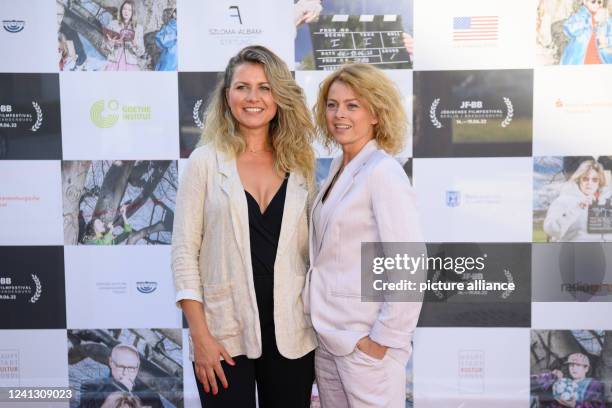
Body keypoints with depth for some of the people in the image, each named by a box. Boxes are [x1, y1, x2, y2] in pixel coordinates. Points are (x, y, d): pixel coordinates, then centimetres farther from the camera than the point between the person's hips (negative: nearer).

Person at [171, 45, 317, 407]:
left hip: (291, 333, 3)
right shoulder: (205, 161, -3)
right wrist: (200, 336, -11)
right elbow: (184, 252, -5)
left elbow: (312, 251, 10)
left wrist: (320, 321, 6)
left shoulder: (300, 164, 5)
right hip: (224, 334, -2)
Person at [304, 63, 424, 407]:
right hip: (328, 334, 7)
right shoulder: (339, 167, 8)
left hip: (365, 340, -7)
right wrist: (323, 327, 8)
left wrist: (384, 339, -15)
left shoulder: (383, 173, -16)